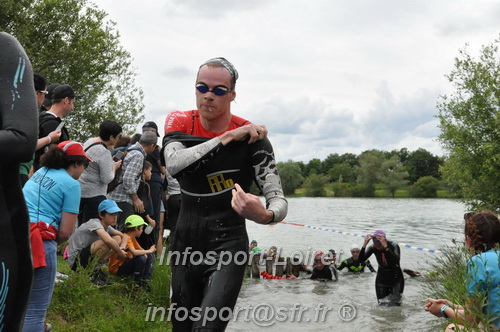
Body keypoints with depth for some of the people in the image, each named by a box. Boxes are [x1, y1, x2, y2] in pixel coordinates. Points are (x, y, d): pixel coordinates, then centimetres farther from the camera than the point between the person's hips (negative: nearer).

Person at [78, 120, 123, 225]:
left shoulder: (89, 141, 7)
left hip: (80, 191, 10)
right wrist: (114, 166, -2)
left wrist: (110, 161, 13)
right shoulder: (104, 153, -21)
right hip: (94, 194, -9)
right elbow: (107, 179, -20)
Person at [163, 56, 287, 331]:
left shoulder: (251, 137, -11)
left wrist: (265, 215, -41)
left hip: (227, 248, -4)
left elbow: (278, 200, -18)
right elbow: (173, 165, -23)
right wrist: (227, 137, -23)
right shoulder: (179, 123, -2)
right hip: (185, 246, 4)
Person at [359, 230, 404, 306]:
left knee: (395, 305, -3)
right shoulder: (373, 248, -15)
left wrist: (385, 247, -52)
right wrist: (364, 245, -39)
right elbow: (361, 260, -26)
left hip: (395, 279, -3)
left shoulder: (393, 246, -24)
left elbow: (396, 260, -43)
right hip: (381, 279, 3)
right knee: (382, 305, 6)